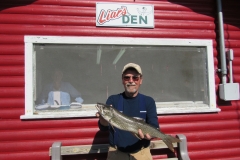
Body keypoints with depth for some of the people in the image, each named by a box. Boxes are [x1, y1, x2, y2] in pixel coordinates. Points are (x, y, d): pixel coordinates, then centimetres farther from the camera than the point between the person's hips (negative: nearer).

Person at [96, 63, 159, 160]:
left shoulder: (148, 101, -2)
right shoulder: (113, 100, -3)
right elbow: (103, 128, -9)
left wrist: (149, 135, -28)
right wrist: (103, 118, -31)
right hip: (116, 152, -1)